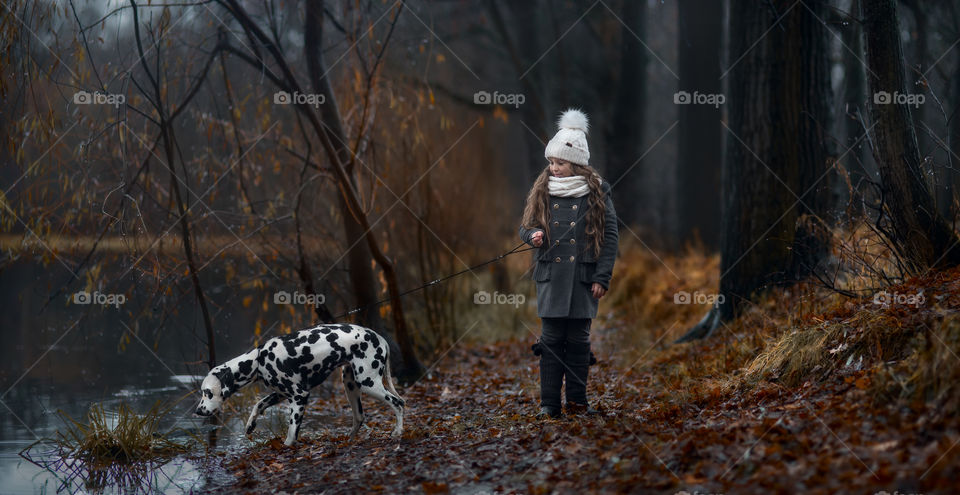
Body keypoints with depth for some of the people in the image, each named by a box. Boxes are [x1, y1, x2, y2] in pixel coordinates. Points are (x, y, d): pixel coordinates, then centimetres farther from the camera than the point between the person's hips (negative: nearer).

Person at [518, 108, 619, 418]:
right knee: (552, 338, -1)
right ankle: (549, 403, 2)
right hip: (550, 276, 2)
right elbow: (525, 227, 14)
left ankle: (577, 401, 12)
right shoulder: (542, 191, 8)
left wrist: (602, 277, -5)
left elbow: (610, 236, 1)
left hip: (583, 277, -1)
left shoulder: (597, 193, 0)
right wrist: (533, 235, -11)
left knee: (578, 339, 3)